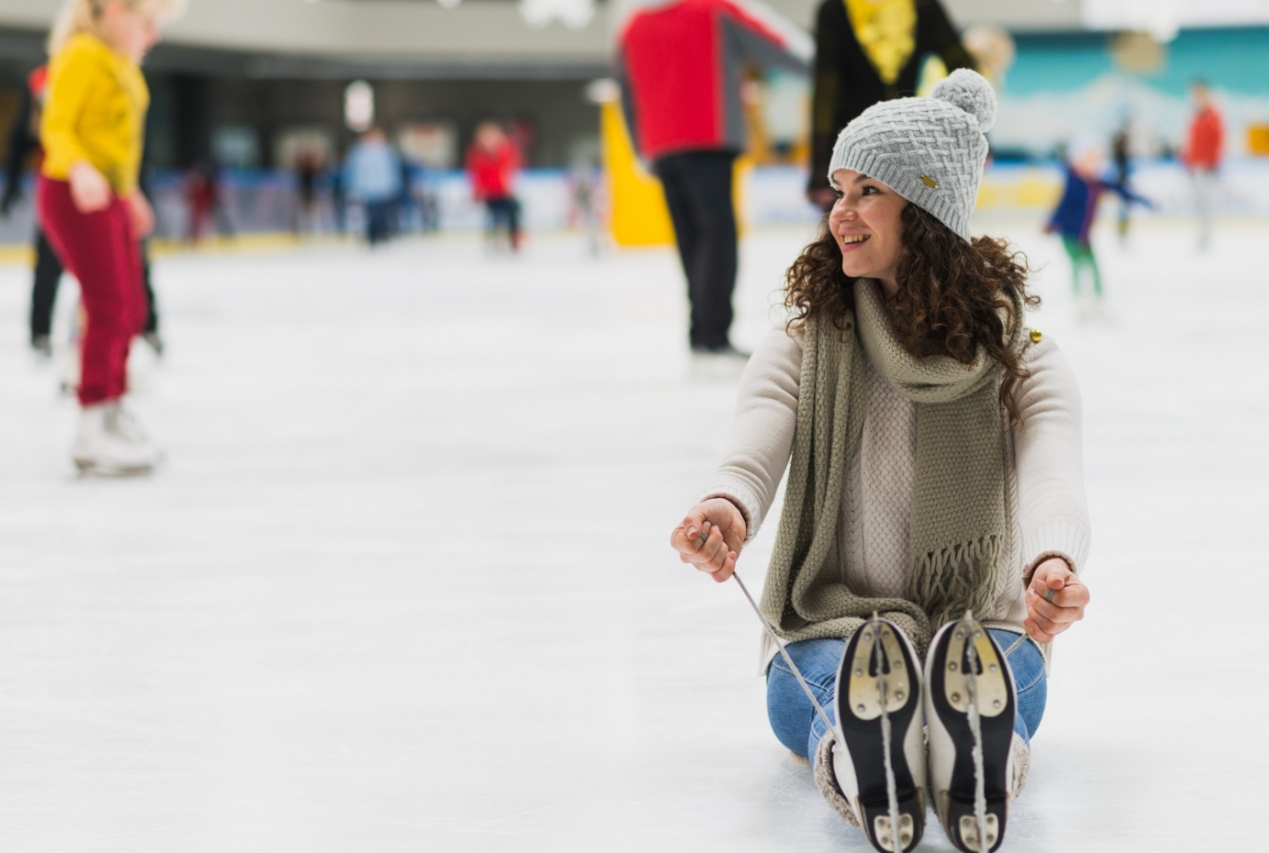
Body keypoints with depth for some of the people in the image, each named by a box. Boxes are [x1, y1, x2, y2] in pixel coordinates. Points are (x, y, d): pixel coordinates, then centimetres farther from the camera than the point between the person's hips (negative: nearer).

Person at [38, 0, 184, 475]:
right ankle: (94, 435, -9)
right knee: (109, 308, -12)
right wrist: (79, 168, -37)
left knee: (130, 311, 12)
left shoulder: (124, 63, 15)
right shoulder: (81, 55, -13)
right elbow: (56, 127, -19)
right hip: (73, 194, -10)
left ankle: (111, 416, 24)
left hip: (108, 196, 10)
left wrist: (129, 193, 30)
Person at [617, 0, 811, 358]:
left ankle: (702, 334, 6)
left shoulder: (630, 30, 18)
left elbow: (629, 101, 26)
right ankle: (713, 335, -21)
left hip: (660, 150, 6)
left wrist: (644, 153, 34)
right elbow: (780, 42, 3)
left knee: (691, 240, 10)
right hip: (708, 141, -6)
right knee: (718, 234, -11)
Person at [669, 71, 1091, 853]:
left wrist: (1053, 564, -44)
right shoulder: (798, 355, 8)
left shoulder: (1024, 363, 4)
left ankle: (979, 772, -72)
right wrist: (725, 512, -41)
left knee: (994, 671, -38)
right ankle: (867, 766, -72)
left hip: (983, 628, 0)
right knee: (836, 670, -39)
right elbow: (751, 456, -13)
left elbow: (1052, 481, -17)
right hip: (826, 633, 0)